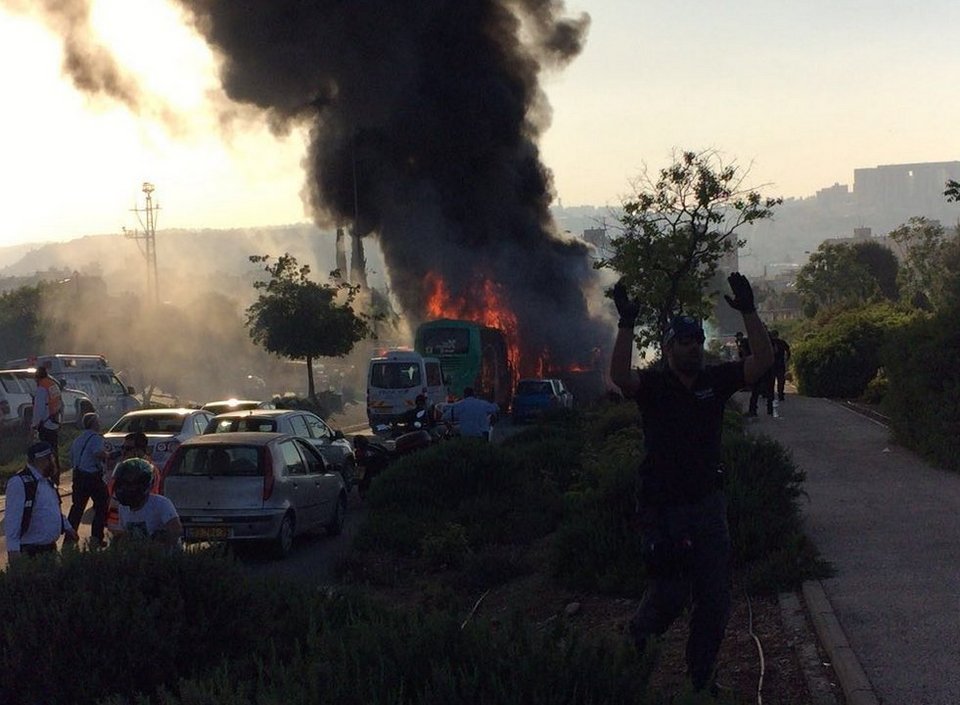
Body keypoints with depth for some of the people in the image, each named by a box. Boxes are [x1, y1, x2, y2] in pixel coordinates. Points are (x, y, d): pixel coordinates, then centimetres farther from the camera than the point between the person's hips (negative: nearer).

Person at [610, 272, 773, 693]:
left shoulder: (716, 381, 4)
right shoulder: (652, 384, -7)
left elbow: (763, 360, -5)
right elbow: (620, 376, -28)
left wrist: (748, 312, -15)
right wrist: (627, 324, -36)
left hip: (708, 504, 4)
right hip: (662, 509, -4)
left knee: (715, 601, 6)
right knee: (670, 595, -1)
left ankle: (700, 680, 21)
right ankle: (640, 631, 33)